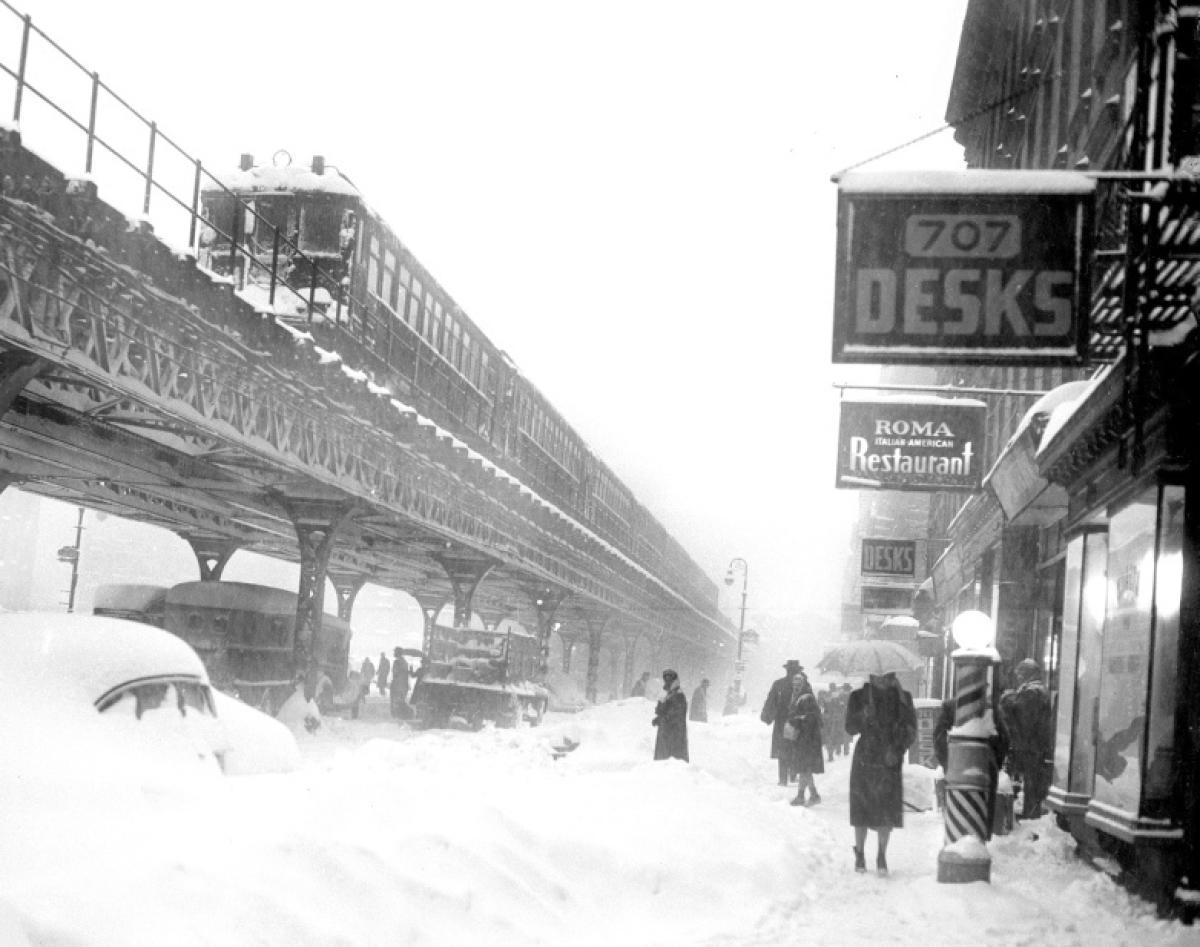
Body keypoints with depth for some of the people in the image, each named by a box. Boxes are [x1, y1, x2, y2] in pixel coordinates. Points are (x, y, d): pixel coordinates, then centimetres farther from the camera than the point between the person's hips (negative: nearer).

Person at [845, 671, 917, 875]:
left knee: (888, 810, -6)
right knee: (862, 809, 1)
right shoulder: (859, 697, 3)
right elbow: (850, 728, -1)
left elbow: (910, 731, 4)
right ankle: (859, 855, 14)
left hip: (890, 761, 0)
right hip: (865, 759, 0)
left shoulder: (902, 697, 4)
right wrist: (863, 716, -21)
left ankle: (882, 856, 6)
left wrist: (897, 750, -10)